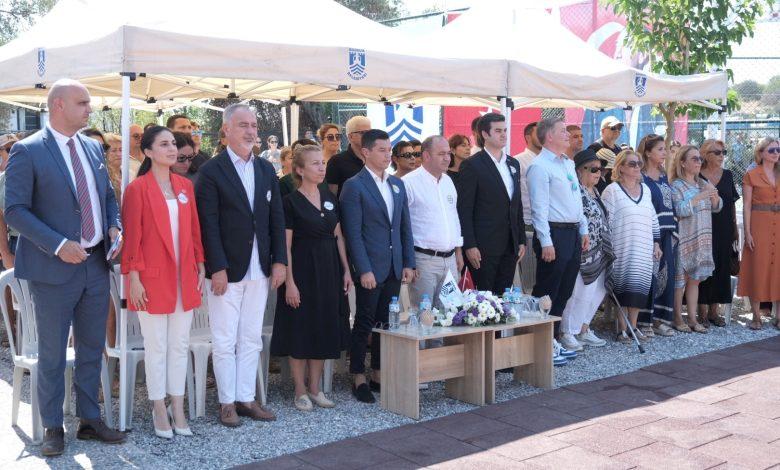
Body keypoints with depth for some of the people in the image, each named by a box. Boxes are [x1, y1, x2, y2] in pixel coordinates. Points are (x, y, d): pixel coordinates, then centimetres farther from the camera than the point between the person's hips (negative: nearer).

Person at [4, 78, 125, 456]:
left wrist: (114, 226, -1)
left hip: (96, 264, 6)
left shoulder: (94, 148, 10)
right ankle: (52, 428, 20)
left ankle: (90, 420, 27)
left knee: (92, 349, 14)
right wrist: (58, 245, -21)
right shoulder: (27, 151, -9)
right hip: (55, 269, -6)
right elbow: (15, 210, -13)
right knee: (52, 354, 6)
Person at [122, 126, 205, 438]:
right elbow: (132, 236, -8)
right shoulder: (138, 188, -7)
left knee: (180, 344, 10)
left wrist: (200, 267, 9)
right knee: (156, 346, 4)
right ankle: (159, 410, 16)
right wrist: (134, 277, -11)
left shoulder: (185, 186, 9)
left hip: (184, 276, 5)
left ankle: (178, 409, 20)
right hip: (153, 276, -5)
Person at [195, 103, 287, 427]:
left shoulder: (266, 170, 10)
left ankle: (246, 398, 21)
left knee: (252, 339, 12)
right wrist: (218, 268, -16)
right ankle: (227, 402, 15)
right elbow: (208, 224, -12)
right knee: (225, 341, 4)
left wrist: (279, 260, 3)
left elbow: (276, 218, 10)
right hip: (227, 270, -5)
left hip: (259, 270, 5)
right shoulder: (211, 171, -7)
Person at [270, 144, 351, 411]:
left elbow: (338, 236, 12)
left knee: (324, 329, 10)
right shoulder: (291, 202, -8)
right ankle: (300, 391, 14)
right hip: (302, 270, -6)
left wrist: (346, 270, 5)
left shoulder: (330, 198, 8)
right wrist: (290, 282, -15)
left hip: (329, 270, 6)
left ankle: (315, 388, 22)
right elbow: (285, 246, -10)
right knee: (301, 331, 2)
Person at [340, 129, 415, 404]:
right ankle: (359, 379, 13)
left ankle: (379, 374, 22)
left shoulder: (397, 184, 13)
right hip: (370, 268, -6)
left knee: (386, 323, 11)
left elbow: (405, 227, 14)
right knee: (365, 323, 2)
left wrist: (408, 263, 8)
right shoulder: (354, 186, -7)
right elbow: (353, 233, -12)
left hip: (394, 267, 6)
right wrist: (364, 270, -16)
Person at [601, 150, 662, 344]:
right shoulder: (612, 190, -4)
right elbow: (606, 221, -7)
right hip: (622, 250, -5)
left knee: (640, 287, 4)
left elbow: (653, 218, 19)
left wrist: (656, 243, 16)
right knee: (623, 288, -4)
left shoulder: (645, 189, 14)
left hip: (644, 249, 5)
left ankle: (633, 327, 14)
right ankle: (622, 330, 3)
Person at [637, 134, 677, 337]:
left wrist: (674, 230, 13)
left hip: (667, 232, 7)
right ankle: (644, 321, 3)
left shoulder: (664, 175, 15)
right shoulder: (640, 177, -7)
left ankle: (660, 319, 15)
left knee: (666, 274, 7)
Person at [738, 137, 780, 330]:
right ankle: (756, 316, 10)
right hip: (759, 226, -3)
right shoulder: (751, 175, -1)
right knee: (757, 270, 1)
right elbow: (747, 206, -3)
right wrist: (747, 232, -10)